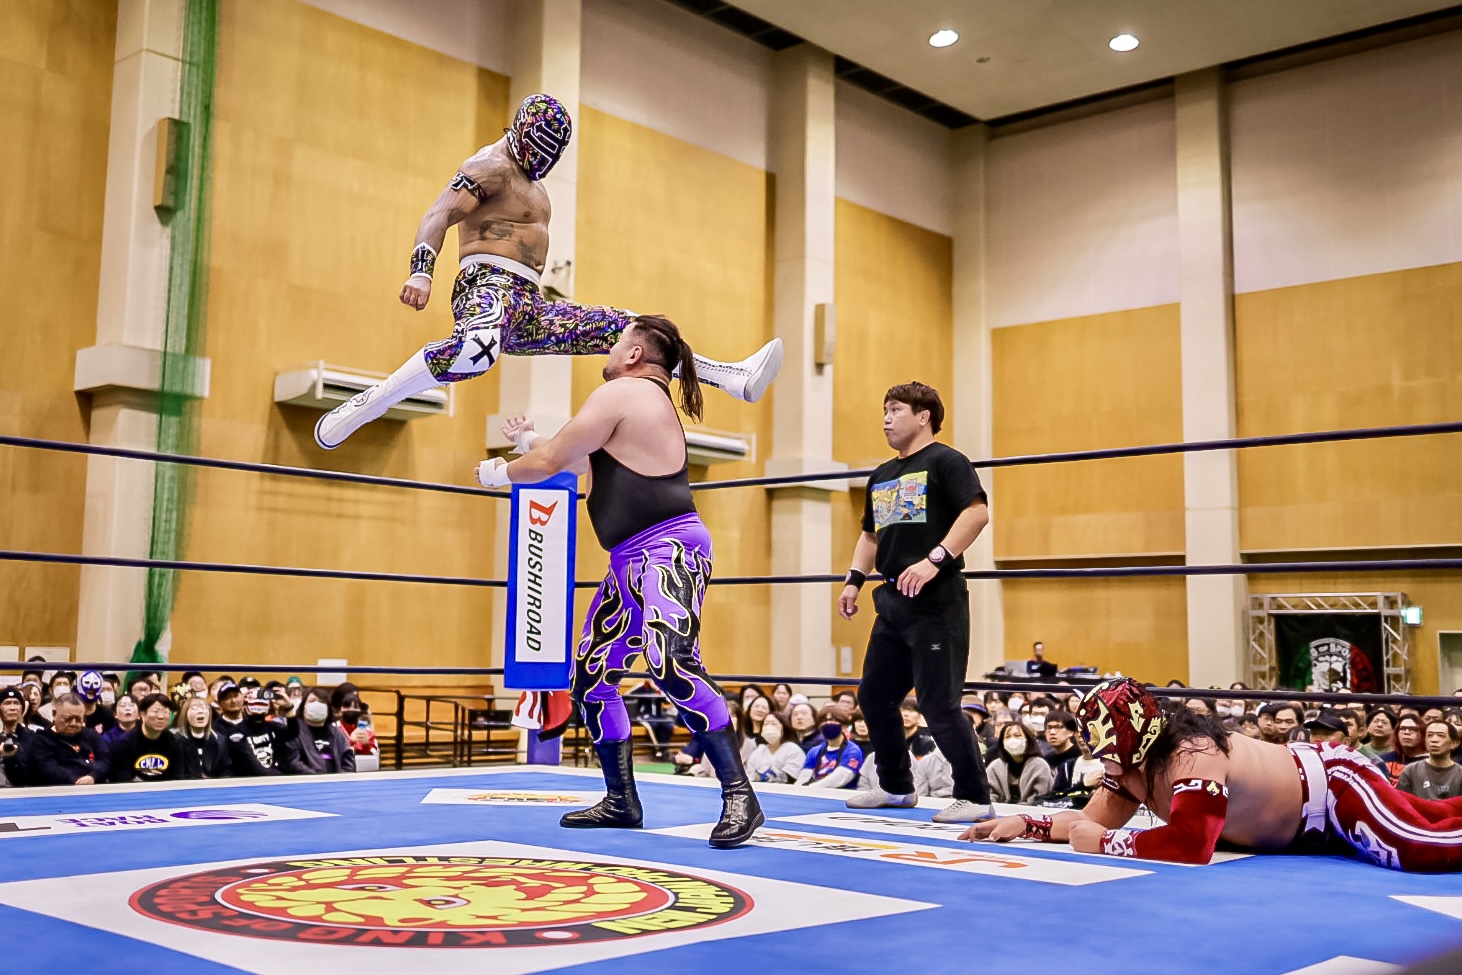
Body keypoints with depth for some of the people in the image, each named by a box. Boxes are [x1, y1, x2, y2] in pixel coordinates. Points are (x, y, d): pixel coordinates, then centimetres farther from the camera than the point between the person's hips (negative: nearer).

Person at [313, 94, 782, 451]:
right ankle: (365, 404, -31)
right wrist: (421, 273, -33)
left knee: (625, 330, 5)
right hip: (489, 284, -9)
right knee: (475, 349, -42)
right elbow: (439, 213, -17)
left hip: (530, 309, 9)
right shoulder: (492, 166, -3)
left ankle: (735, 378, 4)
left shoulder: (530, 179, 28)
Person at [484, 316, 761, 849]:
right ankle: (621, 801, 20)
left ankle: (740, 797, -26)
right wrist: (530, 438, 39)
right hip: (632, 562, 11)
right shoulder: (650, 399, 22)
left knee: (671, 664, -28)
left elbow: (550, 463, -6)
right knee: (590, 677, 12)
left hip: (668, 551, -11)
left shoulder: (620, 393, -8)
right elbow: (584, 460, 35)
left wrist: (497, 472, 11)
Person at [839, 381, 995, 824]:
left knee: (939, 703, -9)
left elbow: (977, 511, -18)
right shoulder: (882, 475, 19)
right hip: (894, 601, 9)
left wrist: (935, 560, -25)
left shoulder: (944, 461, -5)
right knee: (874, 695, 13)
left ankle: (974, 797, 3)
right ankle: (895, 787, 29)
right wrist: (854, 580, 12)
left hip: (936, 600, -9)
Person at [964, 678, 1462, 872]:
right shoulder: (1138, 757, -11)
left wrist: (1103, 843, -36)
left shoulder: (1191, 757, -37)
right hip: (1302, 773, 8)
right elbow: (1094, 819, -3)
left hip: (1334, 784, -8)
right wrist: (1025, 824, -16)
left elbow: (1189, 846, -46)